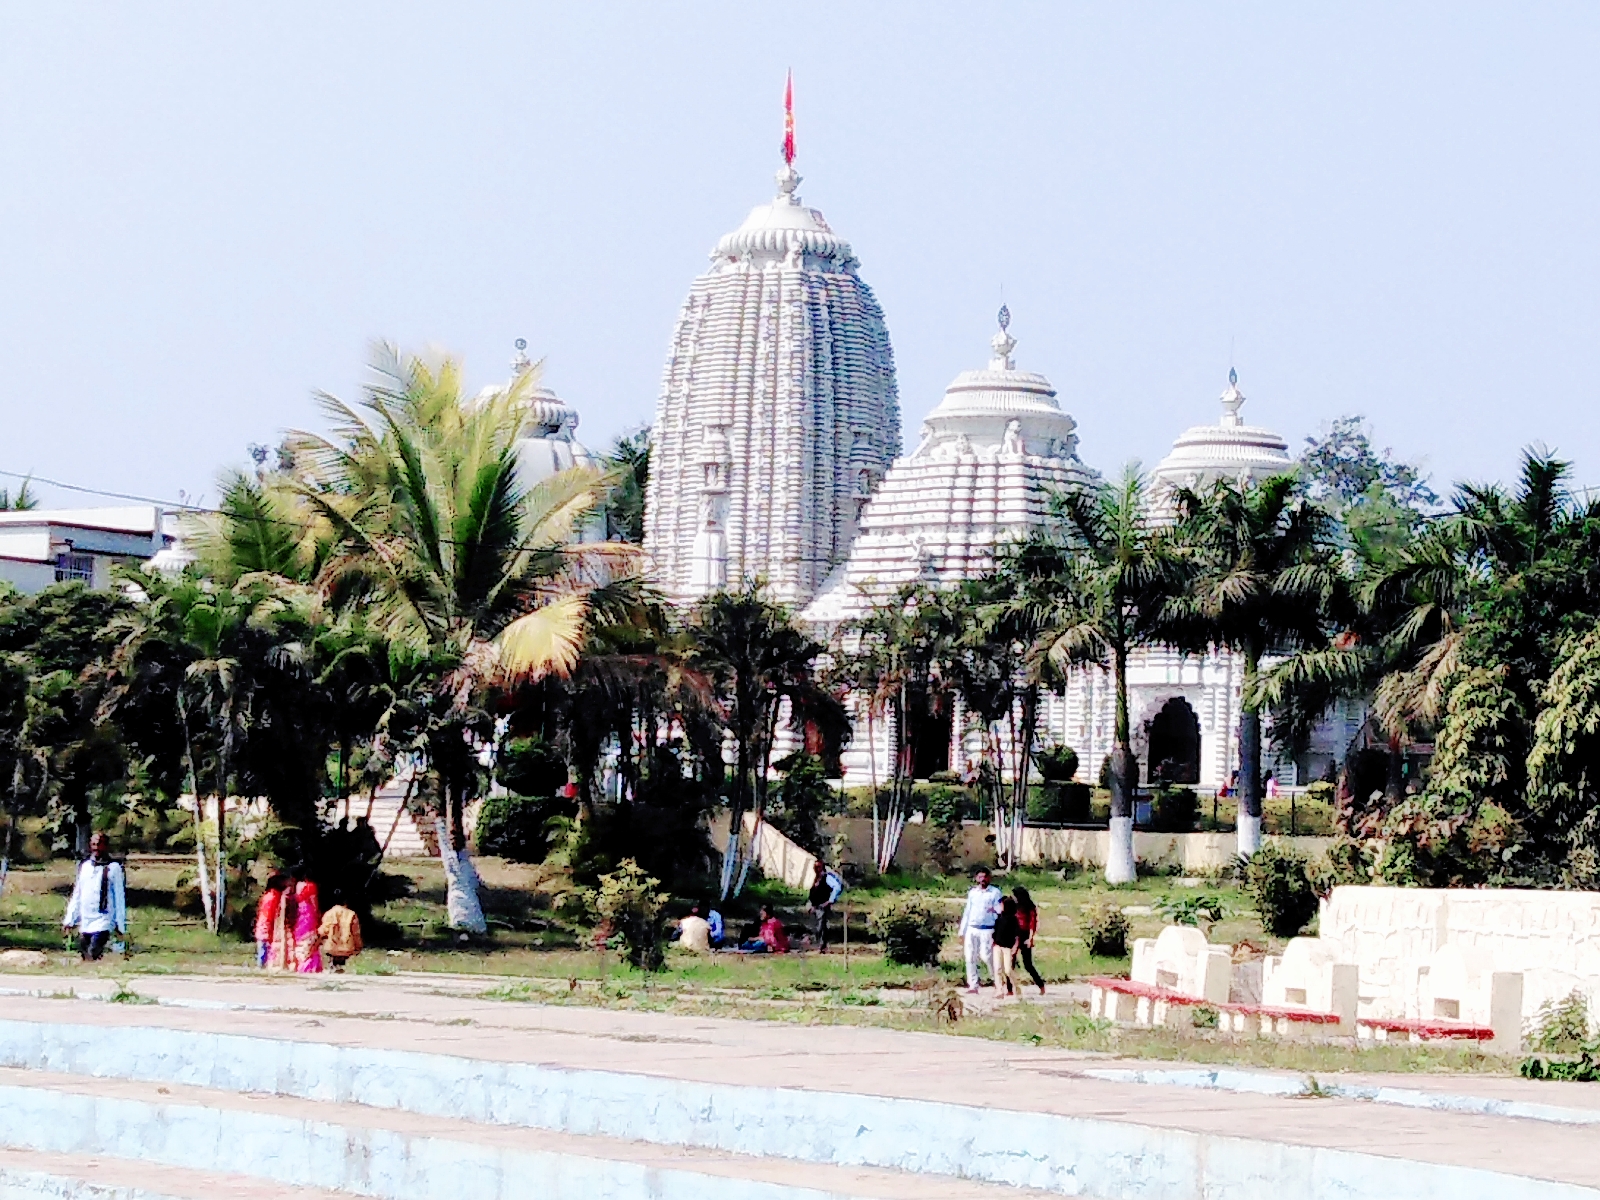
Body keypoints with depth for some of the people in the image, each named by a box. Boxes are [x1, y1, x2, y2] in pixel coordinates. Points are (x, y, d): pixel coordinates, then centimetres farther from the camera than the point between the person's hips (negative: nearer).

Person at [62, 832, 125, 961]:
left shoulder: (113, 868, -3)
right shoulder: (84, 866, 13)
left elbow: (119, 898, -3)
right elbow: (76, 896, 18)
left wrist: (121, 925, -6)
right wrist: (69, 920, 14)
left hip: (102, 922, -6)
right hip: (84, 923, 6)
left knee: (94, 955, -22)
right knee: (84, 958, 5)